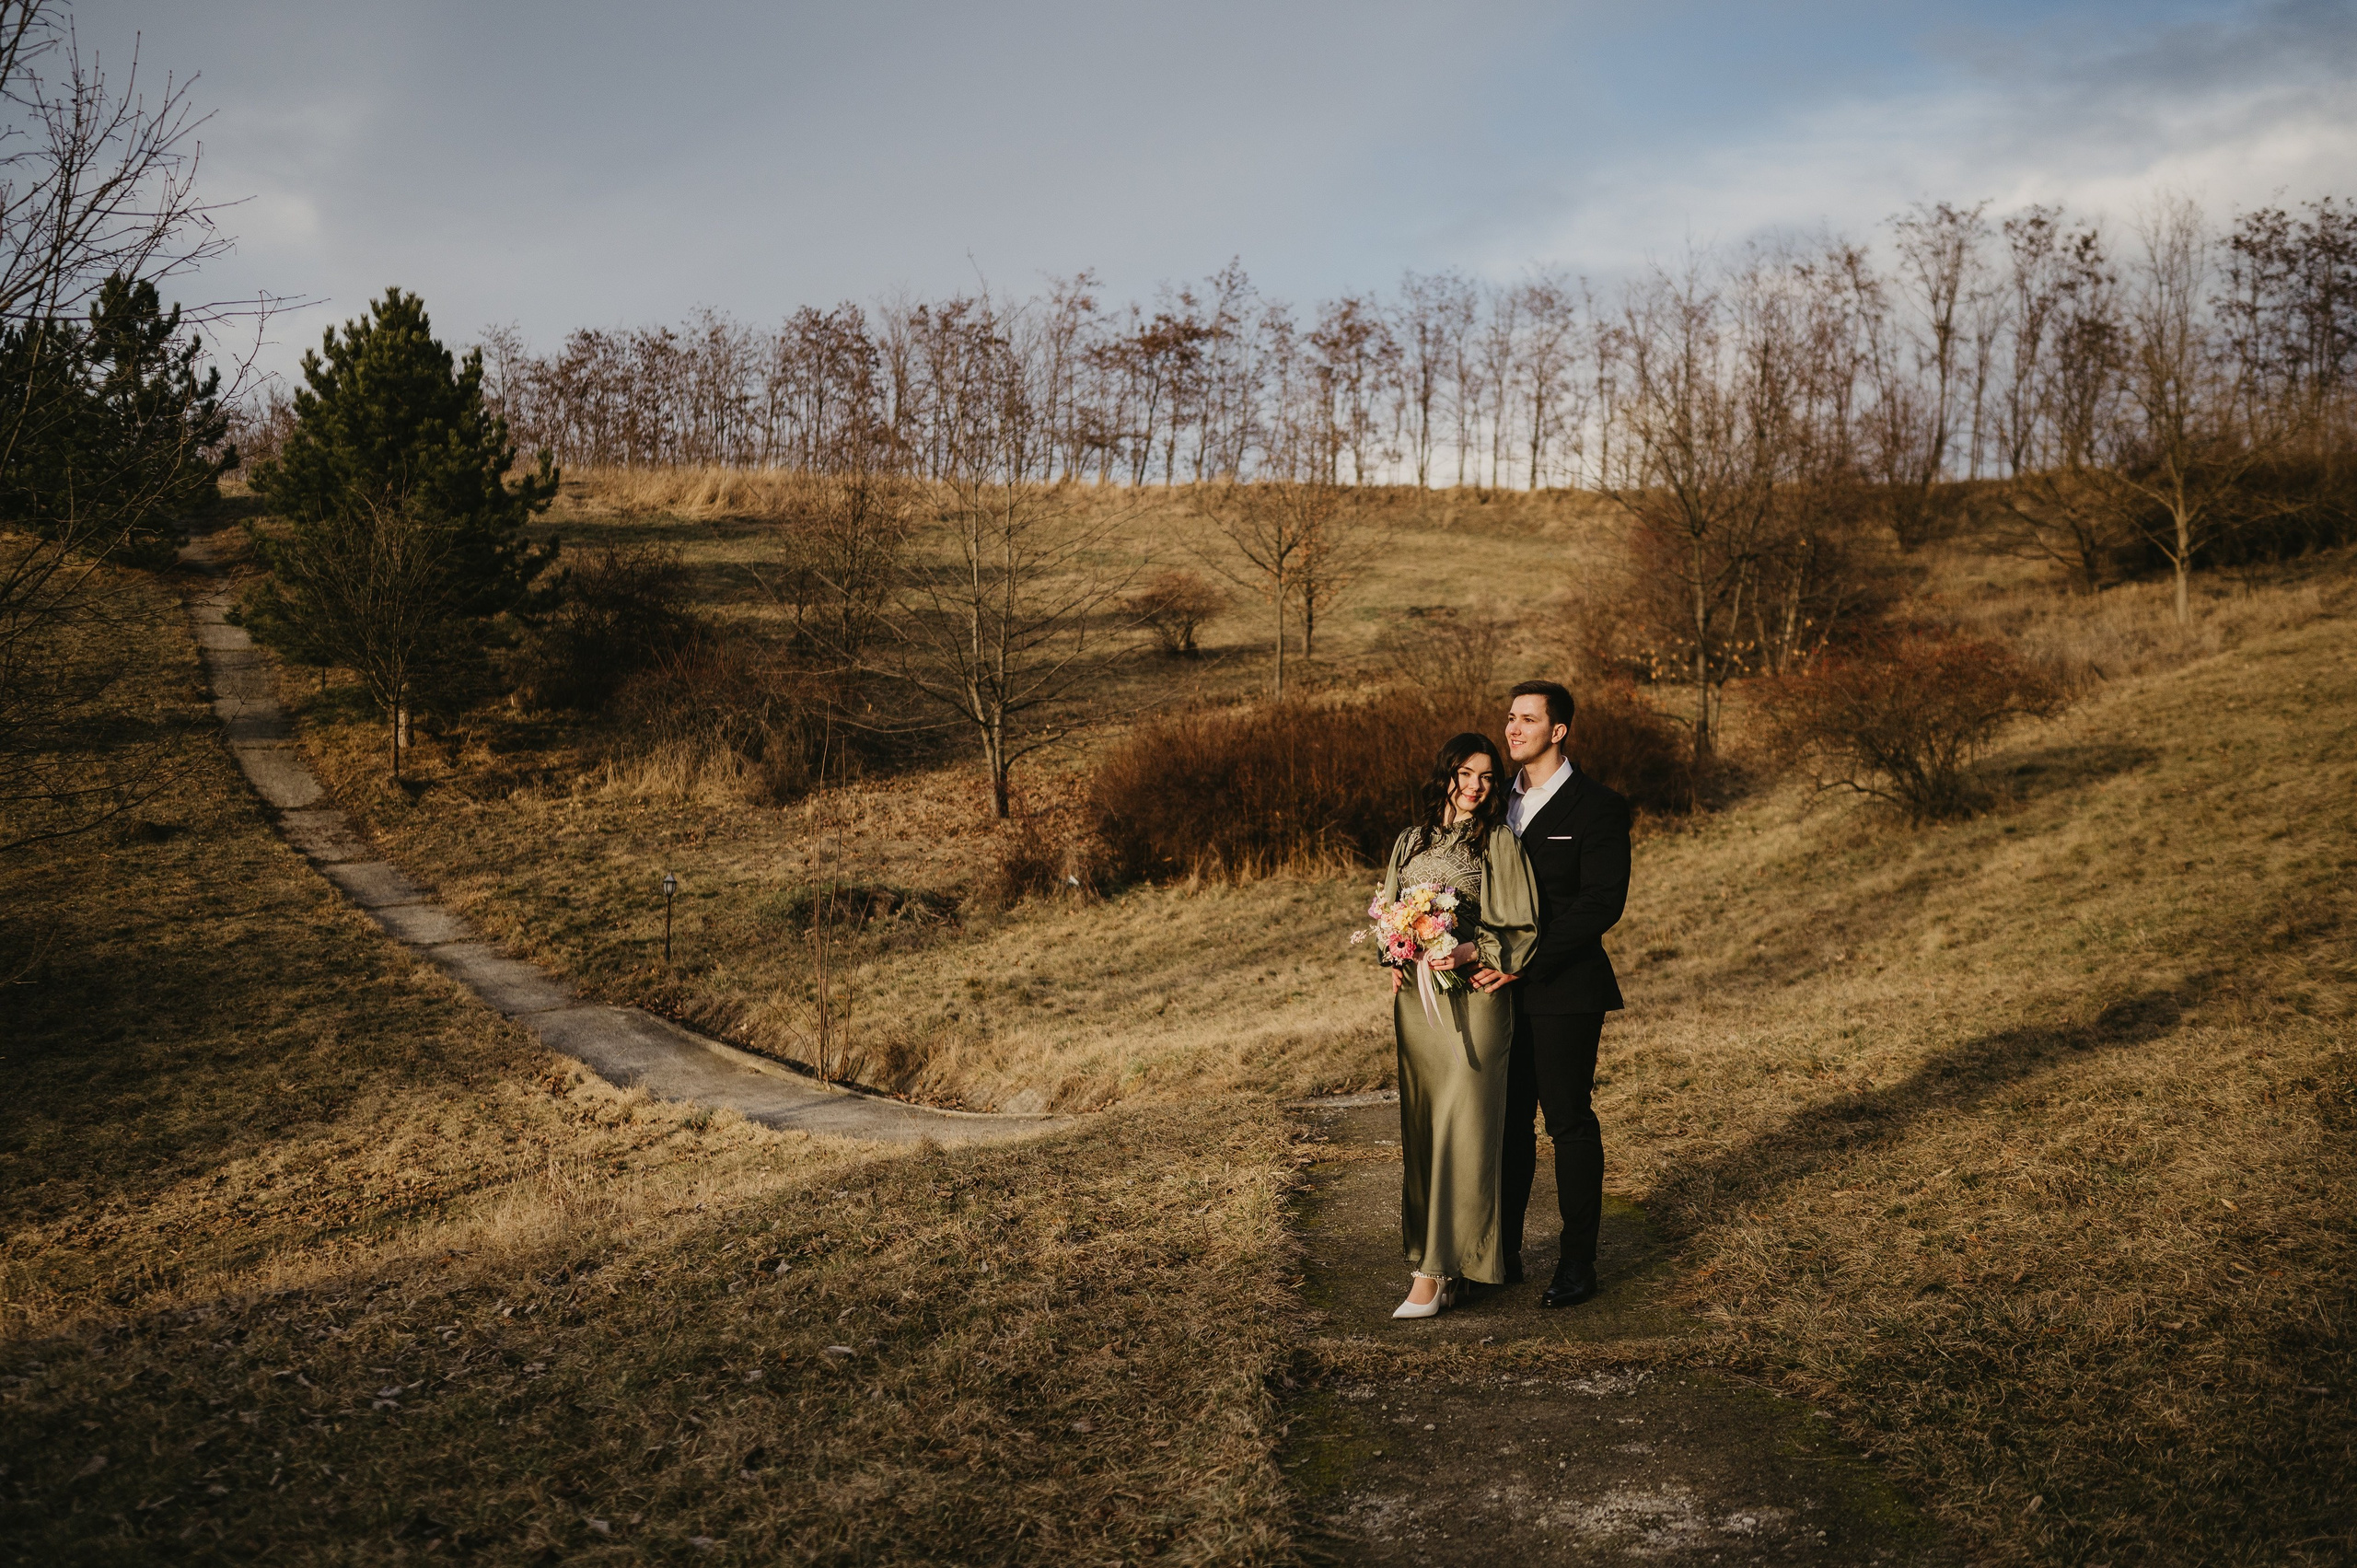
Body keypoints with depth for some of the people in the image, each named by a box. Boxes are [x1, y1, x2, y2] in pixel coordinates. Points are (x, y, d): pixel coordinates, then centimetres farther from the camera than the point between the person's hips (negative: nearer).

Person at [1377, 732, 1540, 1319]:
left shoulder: (1500, 844, -3)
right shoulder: (1411, 842, 12)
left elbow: (1524, 930, -5)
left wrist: (1472, 952, -19)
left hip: (1474, 1001, -5)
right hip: (1415, 1000, 6)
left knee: (1459, 1132, -6)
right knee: (1420, 1132, 8)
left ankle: (1435, 1269, -4)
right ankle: (1436, 1256, 18)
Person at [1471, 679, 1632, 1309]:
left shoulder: (1597, 807, -7)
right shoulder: (1498, 801, 13)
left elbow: (1602, 904, -14)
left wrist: (1525, 964, -18)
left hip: (1564, 991, -5)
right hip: (1501, 990, 6)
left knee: (1570, 1121, 2)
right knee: (1507, 1121, 10)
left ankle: (1578, 1263, 12)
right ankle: (1501, 1254, 19)